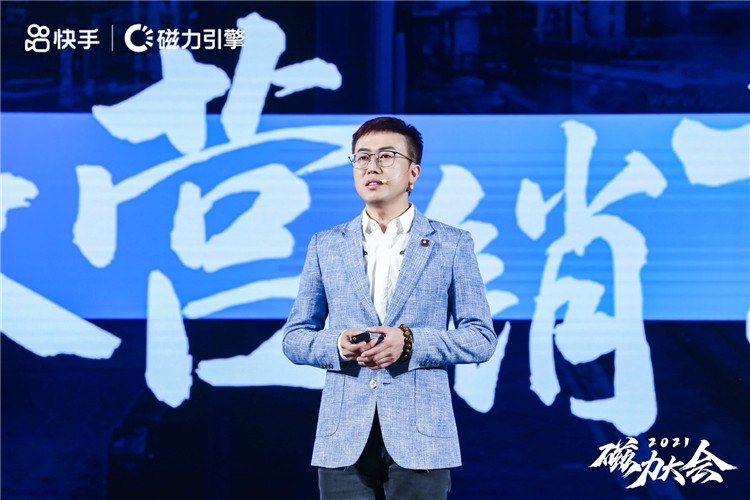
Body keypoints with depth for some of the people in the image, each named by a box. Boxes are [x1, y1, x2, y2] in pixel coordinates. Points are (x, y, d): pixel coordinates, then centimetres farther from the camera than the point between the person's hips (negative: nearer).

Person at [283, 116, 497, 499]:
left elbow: (481, 337, 2)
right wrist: (338, 345, -11)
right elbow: (294, 337, 12)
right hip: (344, 439, 2)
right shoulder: (325, 245, 12)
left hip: (420, 438, -1)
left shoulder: (452, 244, 6)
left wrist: (410, 342, -14)